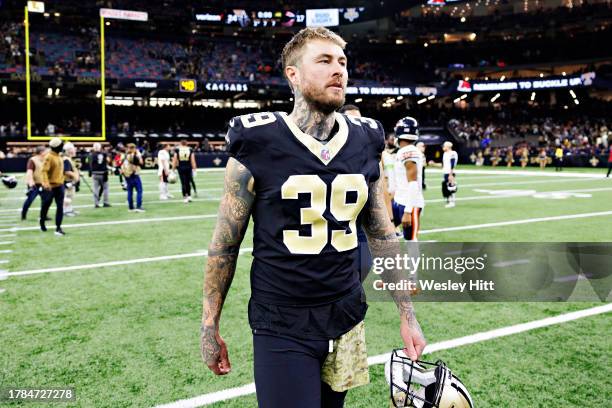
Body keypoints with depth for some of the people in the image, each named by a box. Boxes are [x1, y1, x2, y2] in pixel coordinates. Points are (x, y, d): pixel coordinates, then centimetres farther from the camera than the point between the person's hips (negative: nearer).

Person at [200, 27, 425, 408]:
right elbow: (226, 242, -3)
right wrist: (210, 325, 1)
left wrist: (408, 315, 8)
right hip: (282, 327, -4)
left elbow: (382, 235, 8)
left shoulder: (365, 143, 1)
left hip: (346, 318, 4)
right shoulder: (258, 144, -11)